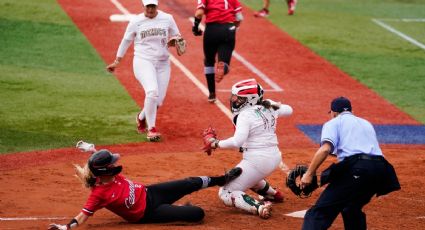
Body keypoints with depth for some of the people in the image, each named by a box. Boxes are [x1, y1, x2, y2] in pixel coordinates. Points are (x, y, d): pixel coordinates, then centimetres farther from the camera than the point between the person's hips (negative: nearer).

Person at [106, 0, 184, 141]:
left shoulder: (167, 19, 3)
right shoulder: (136, 22, 0)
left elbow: (177, 36, 14)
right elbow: (126, 41, 9)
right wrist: (117, 61, 10)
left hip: (163, 63, 3)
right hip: (143, 61, -3)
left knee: (158, 101, 0)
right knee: (152, 91, -27)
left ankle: (142, 117, 33)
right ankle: (151, 129, -17)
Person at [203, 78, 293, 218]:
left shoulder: (245, 115, -16)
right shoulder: (269, 107, 6)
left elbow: (237, 141, -29)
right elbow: (288, 110, 25)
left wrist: (216, 144, -17)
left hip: (256, 160, -9)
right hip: (275, 158, 9)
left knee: (225, 194, -4)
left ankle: (259, 207, -25)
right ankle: (274, 194, 32)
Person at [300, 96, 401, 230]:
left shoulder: (334, 122, 15)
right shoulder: (366, 123, 35)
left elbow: (325, 149, -4)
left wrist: (309, 174, -5)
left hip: (356, 170, -6)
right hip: (380, 171, 7)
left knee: (320, 213, -11)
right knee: (352, 209, 29)